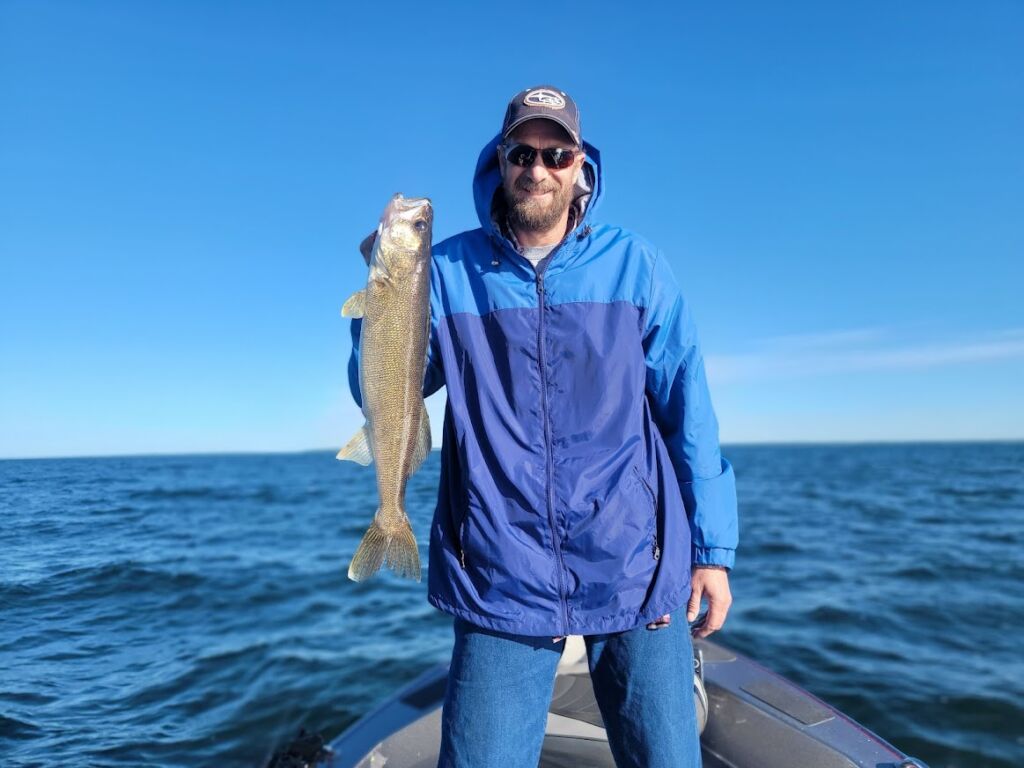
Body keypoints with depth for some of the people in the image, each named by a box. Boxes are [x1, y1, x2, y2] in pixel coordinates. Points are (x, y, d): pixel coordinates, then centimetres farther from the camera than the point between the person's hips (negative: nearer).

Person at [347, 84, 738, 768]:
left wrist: (713, 547, 0)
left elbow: (688, 409, 2)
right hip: (501, 583, 0)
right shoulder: (449, 271, 1)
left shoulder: (634, 264, 1)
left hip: (635, 574, 1)